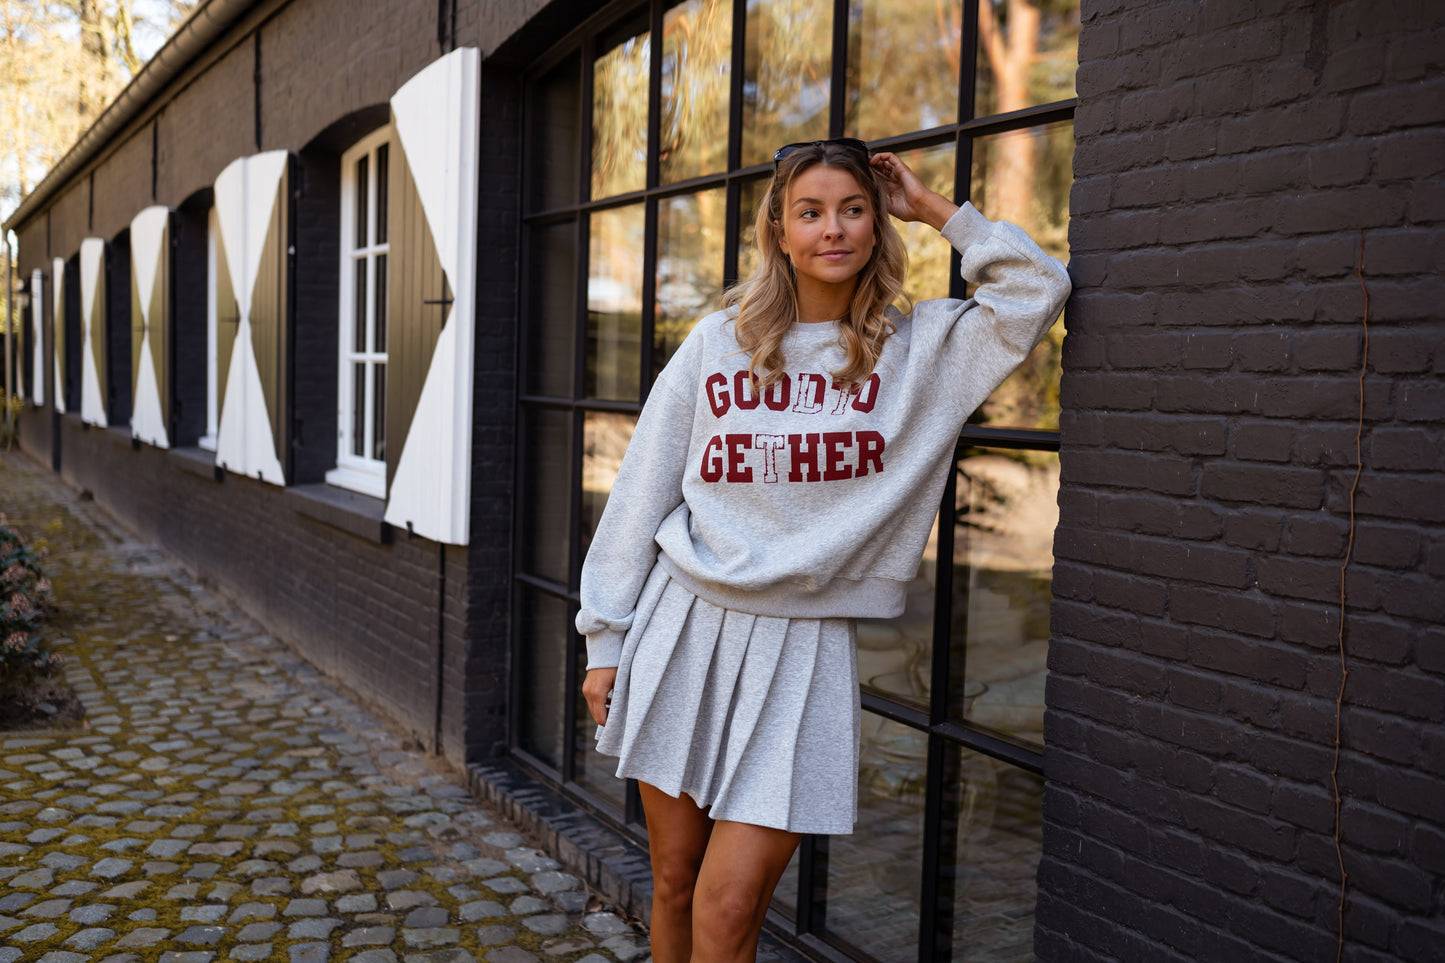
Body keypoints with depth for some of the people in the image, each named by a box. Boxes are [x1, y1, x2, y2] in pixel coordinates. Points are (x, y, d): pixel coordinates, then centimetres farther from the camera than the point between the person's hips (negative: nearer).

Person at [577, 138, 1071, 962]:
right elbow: (643, 494, 7)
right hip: (683, 625, 2)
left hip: (803, 646, -1)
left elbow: (1039, 291, -9)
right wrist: (605, 640, 6)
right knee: (675, 881, 13)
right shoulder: (718, 342, 5)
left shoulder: (920, 349, 3)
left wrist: (932, 207, -1)